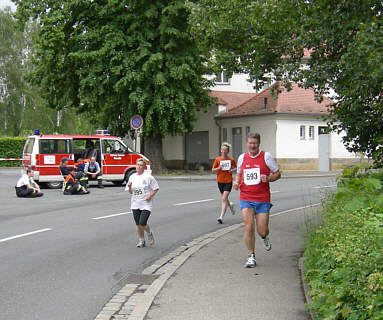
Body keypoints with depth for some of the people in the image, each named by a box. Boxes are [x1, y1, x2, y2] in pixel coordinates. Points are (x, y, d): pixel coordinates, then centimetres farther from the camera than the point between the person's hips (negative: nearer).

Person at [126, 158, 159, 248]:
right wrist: (129, 187, -8)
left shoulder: (148, 177, -6)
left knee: (142, 223, -14)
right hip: (135, 204, 5)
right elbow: (131, 192, 13)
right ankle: (141, 241, 22)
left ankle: (149, 234, 17)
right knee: (138, 224, 7)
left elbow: (156, 188, -2)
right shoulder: (132, 177, 9)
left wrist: (150, 196, -15)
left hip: (146, 204, -5)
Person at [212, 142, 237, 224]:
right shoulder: (217, 159, 1)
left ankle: (221, 217, -15)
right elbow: (213, 170, 3)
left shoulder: (231, 160, -1)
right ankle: (230, 205, 49)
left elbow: (235, 168, 12)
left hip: (228, 181, -3)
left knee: (224, 199, -13)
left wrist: (232, 170, -9)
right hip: (220, 181, 3)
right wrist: (219, 168, -16)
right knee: (224, 198, 15)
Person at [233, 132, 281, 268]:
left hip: (262, 199, -1)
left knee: (262, 231, 1)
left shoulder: (266, 156, -2)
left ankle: (265, 237, 40)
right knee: (249, 227, -11)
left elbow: (277, 173, 5)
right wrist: (236, 182, 1)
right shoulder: (242, 158, 7)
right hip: (246, 198, 1)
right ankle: (251, 257, 3)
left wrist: (268, 178, -15)